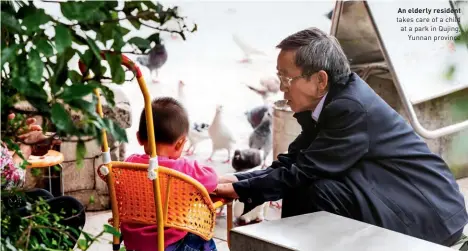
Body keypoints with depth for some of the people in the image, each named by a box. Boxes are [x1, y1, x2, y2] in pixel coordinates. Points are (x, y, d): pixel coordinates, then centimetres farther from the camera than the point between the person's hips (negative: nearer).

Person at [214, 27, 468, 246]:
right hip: (390, 197, 9)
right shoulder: (327, 102, 3)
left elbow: (304, 170, -21)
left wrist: (240, 189, -14)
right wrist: (239, 180, -7)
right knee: (298, 186, 2)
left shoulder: (351, 107, -24)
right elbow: (292, 163, 3)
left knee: (317, 193, -23)